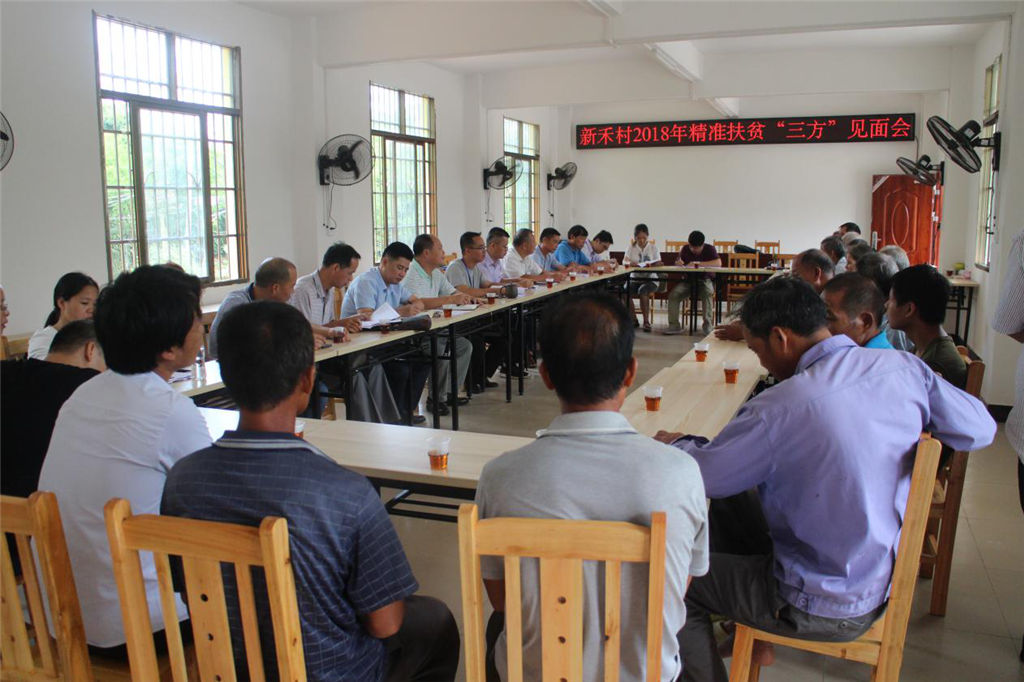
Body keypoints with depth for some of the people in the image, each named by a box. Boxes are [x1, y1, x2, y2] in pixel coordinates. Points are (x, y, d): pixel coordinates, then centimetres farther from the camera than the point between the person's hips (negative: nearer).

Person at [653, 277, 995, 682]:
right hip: (885, 585, 8)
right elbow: (981, 429, 4)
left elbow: (703, 477, -16)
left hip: (820, 611, -7)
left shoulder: (777, 409, -28)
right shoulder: (906, 368, -11)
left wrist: (677, 443, 6)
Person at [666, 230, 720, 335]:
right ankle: (674, 325, -18)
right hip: (688, 280, 3)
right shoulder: (685, 249, 3)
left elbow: (718, 263, -23)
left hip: (704, 280, -3)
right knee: (673, 294, -24)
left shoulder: (709, 249, -6)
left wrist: (697, 264, -26)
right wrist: (679, 263, -19)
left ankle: (707, 325, -26)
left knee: (707, 293, -36)